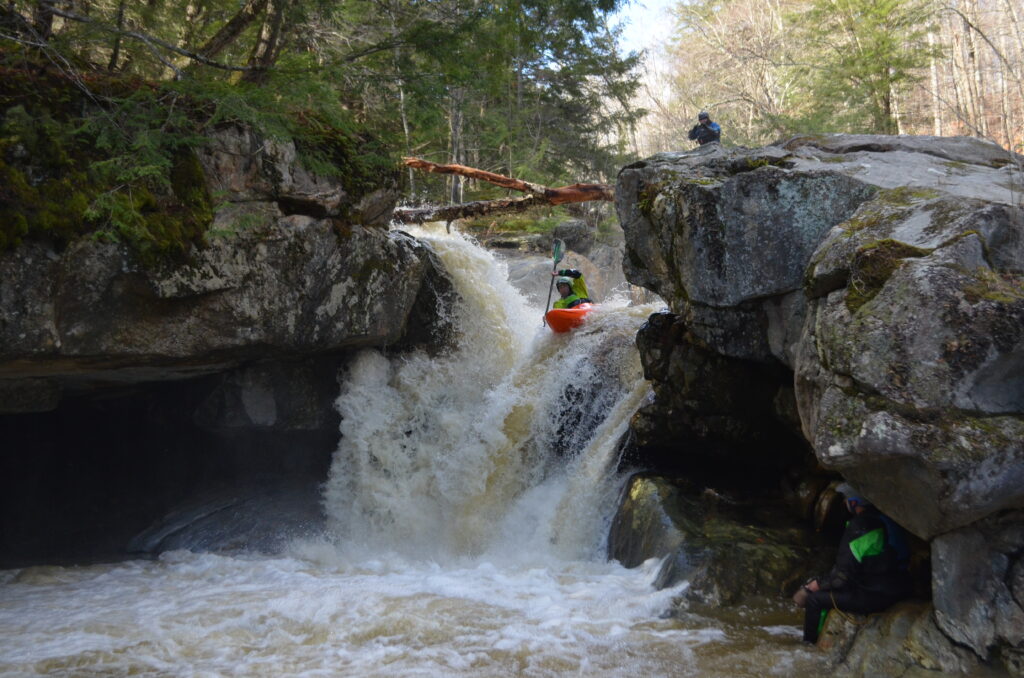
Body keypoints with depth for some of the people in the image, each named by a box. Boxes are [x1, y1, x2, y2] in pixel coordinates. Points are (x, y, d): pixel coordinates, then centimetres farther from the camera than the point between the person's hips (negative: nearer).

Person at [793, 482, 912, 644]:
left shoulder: (859, 528, -20)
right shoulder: (885, 519, 7)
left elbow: (842, 575, -18)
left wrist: (815, 585, -2)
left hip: (876, 596, -9)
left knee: (815, 599, -3)